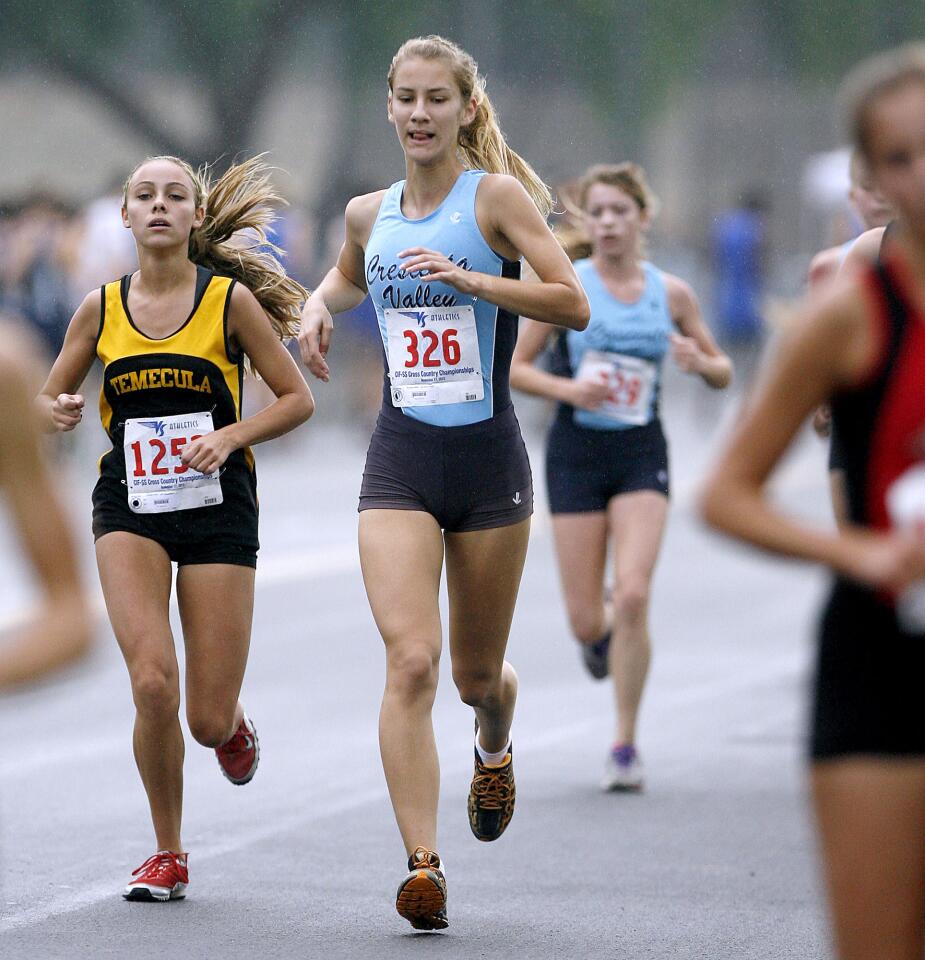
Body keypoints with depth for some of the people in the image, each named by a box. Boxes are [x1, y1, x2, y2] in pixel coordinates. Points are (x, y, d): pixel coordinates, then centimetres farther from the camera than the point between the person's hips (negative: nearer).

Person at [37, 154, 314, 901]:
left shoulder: (230, 300, -3)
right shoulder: (101, 308, 3)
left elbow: (297, 399, 1)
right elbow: (52, 396, 14)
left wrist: (231, 436, -15)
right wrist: (59, 411, -9)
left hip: (218, 510, -1)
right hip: (129, 508, 1)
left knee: (208, 720, -3)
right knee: (152, 684, -19)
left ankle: (234, 724, 39)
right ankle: (167, 854, 2)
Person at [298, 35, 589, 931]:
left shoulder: (496, 195, -5)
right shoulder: (368, 214, 9)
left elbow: (573, 304, -15)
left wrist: (466, 277, -23)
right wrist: (317, 307, 11)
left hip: (488, 458, -2)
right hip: (400, 462, 2)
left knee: (476, 673, 11)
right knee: (410, 660, -16)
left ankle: (494, 751, 48)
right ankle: (423, 867, -18)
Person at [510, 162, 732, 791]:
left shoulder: (671, 293, 3)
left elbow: (723, 373, 12)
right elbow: (513, 366, 1)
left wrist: (700, 362, -10)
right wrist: (565, 387, -16)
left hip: (642, 454, 0)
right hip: (576, 453, 0)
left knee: (633, 597, -17)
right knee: (587, 622, -1)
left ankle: (626, 745, -3)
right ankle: (600, 633, 39)